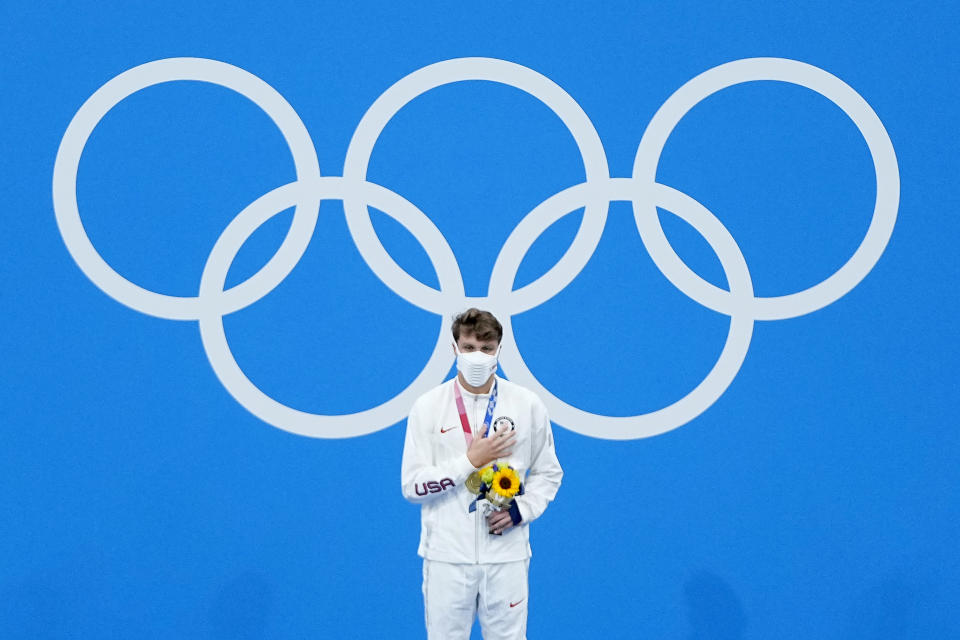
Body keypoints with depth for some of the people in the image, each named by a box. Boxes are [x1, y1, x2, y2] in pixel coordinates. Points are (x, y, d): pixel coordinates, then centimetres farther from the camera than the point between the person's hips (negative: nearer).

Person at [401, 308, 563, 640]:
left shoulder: (527, 404, 2)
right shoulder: (428, 406, -2)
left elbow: (548, 472, 11)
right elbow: (412, 485, -5)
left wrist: (521, 509, -7)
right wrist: (469, 461, -15)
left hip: (506, 554, 1)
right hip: (446, 554, -1)